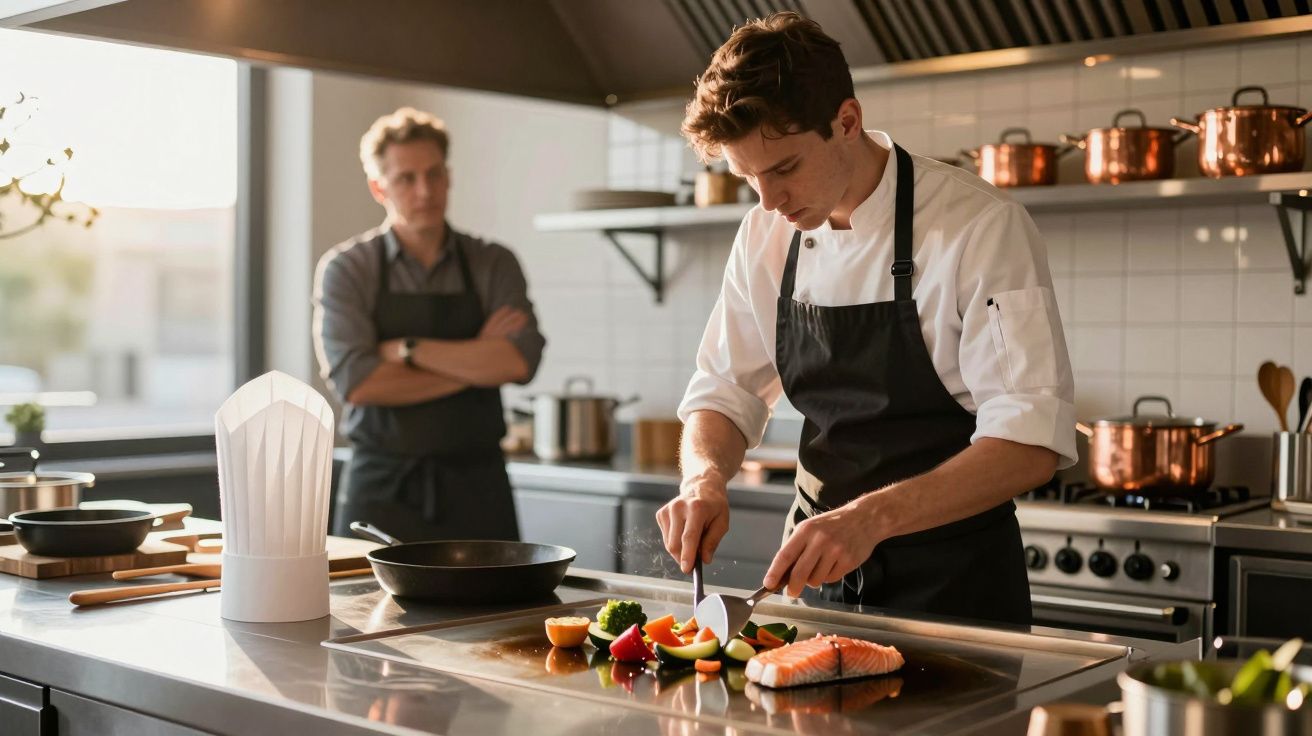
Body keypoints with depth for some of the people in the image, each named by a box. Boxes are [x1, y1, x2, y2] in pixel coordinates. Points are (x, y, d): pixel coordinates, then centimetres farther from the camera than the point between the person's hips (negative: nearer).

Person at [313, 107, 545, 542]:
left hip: (476, 490, 2)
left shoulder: (493, 265, 6)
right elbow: (354, 380, -14)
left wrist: (409, 350, -12)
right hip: (382, 489, -1)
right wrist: (475, 361, -10)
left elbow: (520, 361, -10)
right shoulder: (346, 269, 0)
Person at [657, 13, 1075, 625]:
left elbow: (1031, 443, -24)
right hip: (822, 575, 5)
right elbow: (724, 392, 6)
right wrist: (704, 476, -16)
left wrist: (872, 516, -37)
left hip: (952, 584, -5)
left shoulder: (982, 227, -18)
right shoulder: (766, 236, 0)